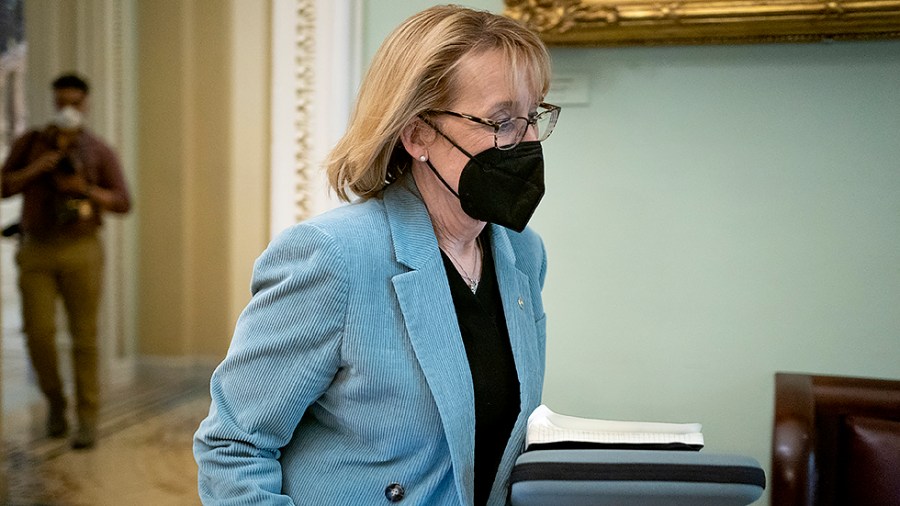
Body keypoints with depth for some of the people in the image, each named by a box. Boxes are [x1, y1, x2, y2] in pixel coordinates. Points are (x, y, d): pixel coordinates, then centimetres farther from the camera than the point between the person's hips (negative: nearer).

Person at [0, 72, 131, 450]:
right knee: (39, 334, -7)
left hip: (81, 251, -1)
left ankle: (87, 420, 6)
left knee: (84, 338, -3)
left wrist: (86, 190, -21)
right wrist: (33, 170, -17)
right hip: (36, 252, 2)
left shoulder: (100, 151, 1)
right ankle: (55, 398, 21)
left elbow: (123, 203, -3)